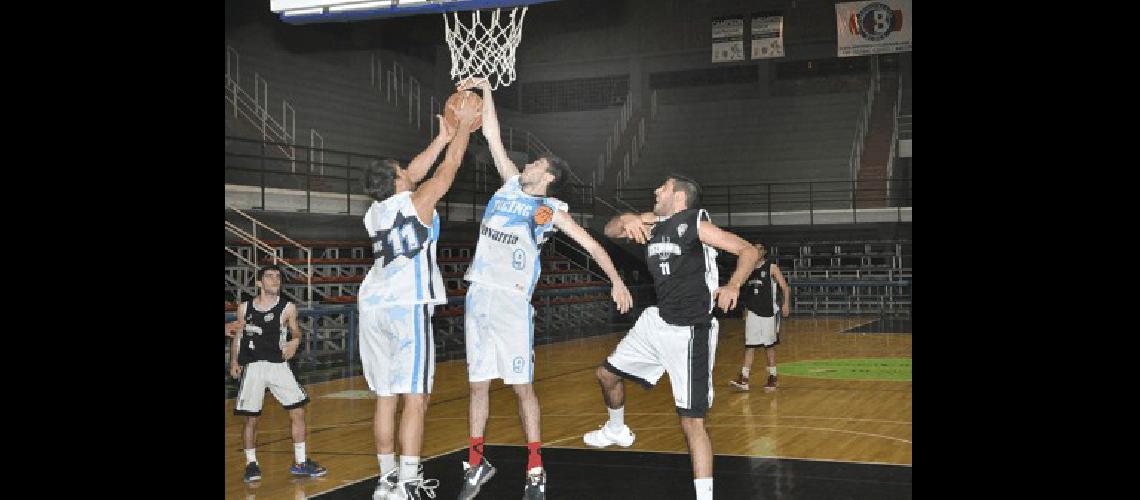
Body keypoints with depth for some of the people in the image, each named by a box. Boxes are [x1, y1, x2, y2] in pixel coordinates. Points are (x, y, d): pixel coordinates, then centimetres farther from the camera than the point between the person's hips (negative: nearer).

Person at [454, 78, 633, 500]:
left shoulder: (551, 210, 2)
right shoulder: (511, 184, 13)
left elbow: (591, 244, 4)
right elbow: (493, 137, 16)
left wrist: (616, 280, -3)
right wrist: (486, 91, 13)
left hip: (512, 303, -5)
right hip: (478, 297, 5)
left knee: (522, 386, -2)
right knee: (478, 384, 9)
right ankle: (476, 464, 19)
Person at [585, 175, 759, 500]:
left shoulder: (695, 224, -10)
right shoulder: (652, 223, 10)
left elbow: (749, 250, -13)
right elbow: (609, 231, 7)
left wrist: (733, 285, -32)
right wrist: (626, 220, -17)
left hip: (689, 332, -8)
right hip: (657, 321, 8)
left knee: (691, 421, -11)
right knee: (606, 374, 22)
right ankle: (617, 430, 49)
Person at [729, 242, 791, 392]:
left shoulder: (772, 267, -4)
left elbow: (785, 287, -8)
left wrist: (786, 304, -22)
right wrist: (746, 308, 22)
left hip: (769, 312, -4)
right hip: (752, 312, 4)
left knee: (769, 345, 4)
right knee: (749, 345, -2)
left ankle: (772, 377, 15)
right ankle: (744, 379, -7)